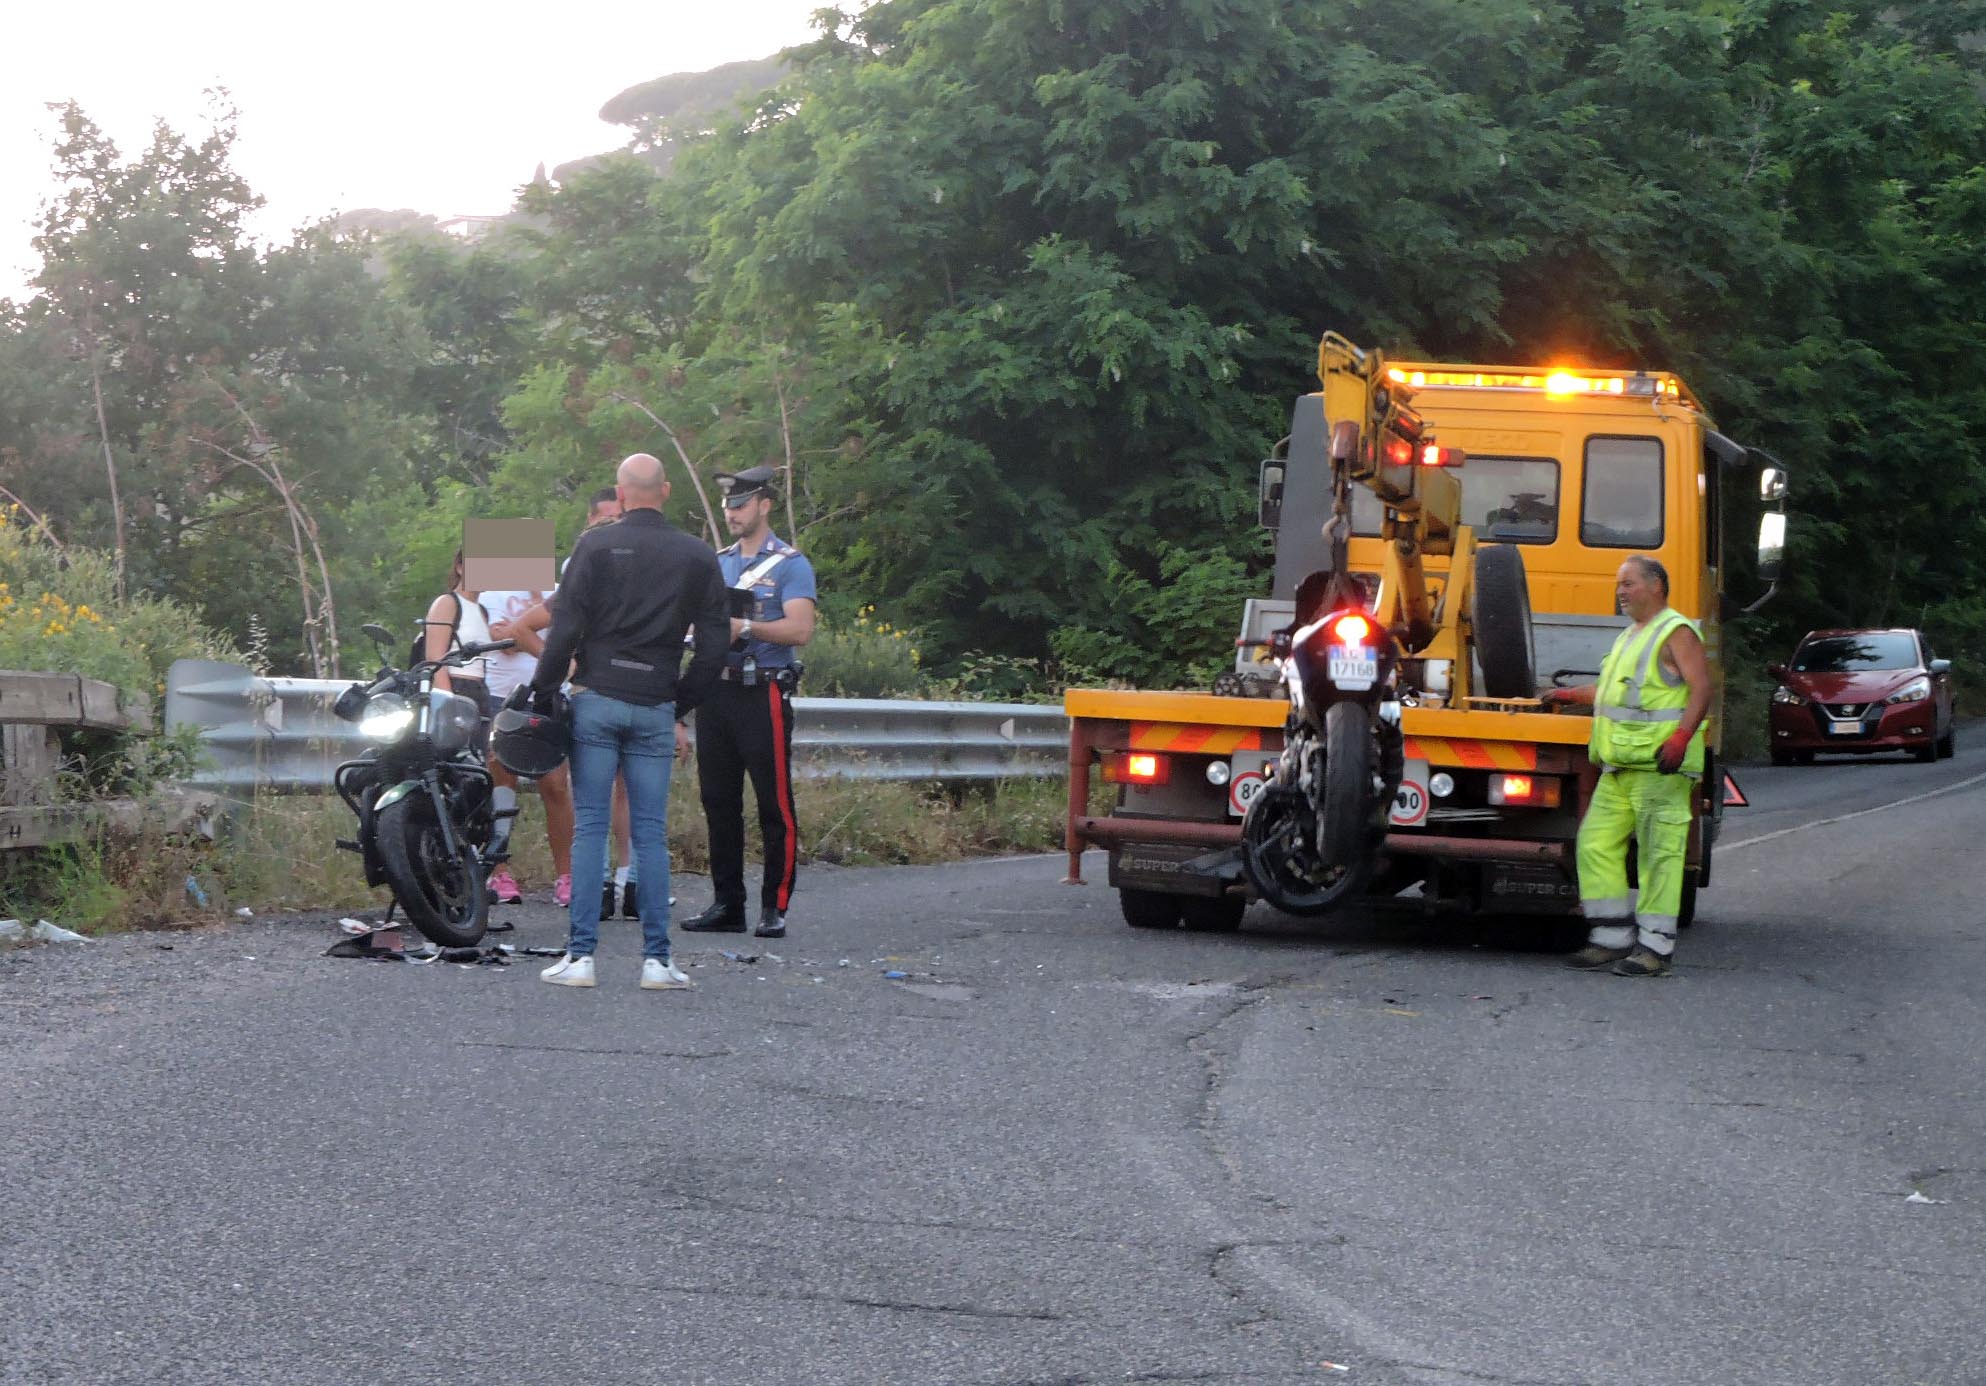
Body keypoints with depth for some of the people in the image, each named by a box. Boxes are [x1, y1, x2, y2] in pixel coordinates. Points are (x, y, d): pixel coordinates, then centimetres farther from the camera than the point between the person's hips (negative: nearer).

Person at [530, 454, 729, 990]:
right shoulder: (698, 558, 7)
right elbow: (712, 650, 7)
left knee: (589, 827, 1)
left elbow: (565, 629, -7)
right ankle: (656, 959, 2)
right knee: (651, 834, 5)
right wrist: (680, 710, 17)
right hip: (655, 707, 2)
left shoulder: (594, 545, -1)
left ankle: (581, 955, -2)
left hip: (596, 700, -2)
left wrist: (542, 691, 1)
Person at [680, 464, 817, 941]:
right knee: (719, 803, 7)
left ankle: (774, 907, -3)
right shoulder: (717, 564, 18)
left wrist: (745, 626, -23)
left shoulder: (790, 564, -2)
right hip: (716, 693, 7)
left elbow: (800, 629, -14)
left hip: (763, 694, -7)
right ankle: (727, 905, 13)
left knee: (775, 804, -6)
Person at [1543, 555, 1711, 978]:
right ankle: (1613, 937, 11)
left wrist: (1681, 736, -28)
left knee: (1659, 854, -7)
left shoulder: (1676, 633, -5)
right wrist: (1572, 696, 28)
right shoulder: (1630, 636, 24)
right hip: (1620, 767, 9)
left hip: (1660, 766, -9)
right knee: (1596, 843, 5)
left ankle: (1656, 947, -5)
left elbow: (1701, 688, -16)